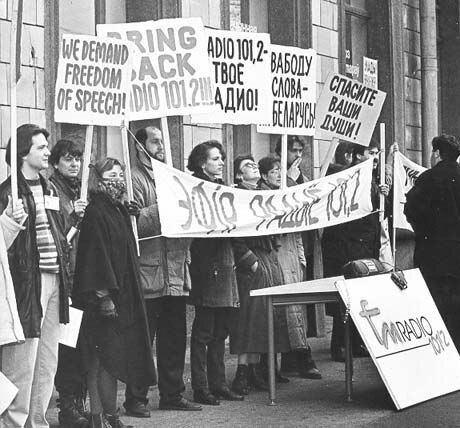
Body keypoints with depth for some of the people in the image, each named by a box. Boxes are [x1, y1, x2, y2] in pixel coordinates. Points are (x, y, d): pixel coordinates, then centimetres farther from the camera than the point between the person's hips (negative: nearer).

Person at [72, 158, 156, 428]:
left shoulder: (120, 211, 16)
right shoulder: (95, 214, -12)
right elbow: (96, 256, -18)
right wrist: (104, 296, -22)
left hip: (125, 295, 9)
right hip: (106, 297, -9)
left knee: (113, 359, 9)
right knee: (110, 357, -6)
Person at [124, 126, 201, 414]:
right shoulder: (135, 179, -5)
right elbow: (134, 222, -17)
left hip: (176, 272, 7)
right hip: (148, 272, -7)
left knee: (175, 337, 11)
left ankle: (172, 394, 20)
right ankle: (136, 399, 4)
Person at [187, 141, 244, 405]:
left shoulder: (222, 187, 17)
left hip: (226, 263, 8)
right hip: (206, 265, -8)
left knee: (221, 329, 12)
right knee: (204, 331, -3)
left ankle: (218, 384, 18)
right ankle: (201, 388, 2)